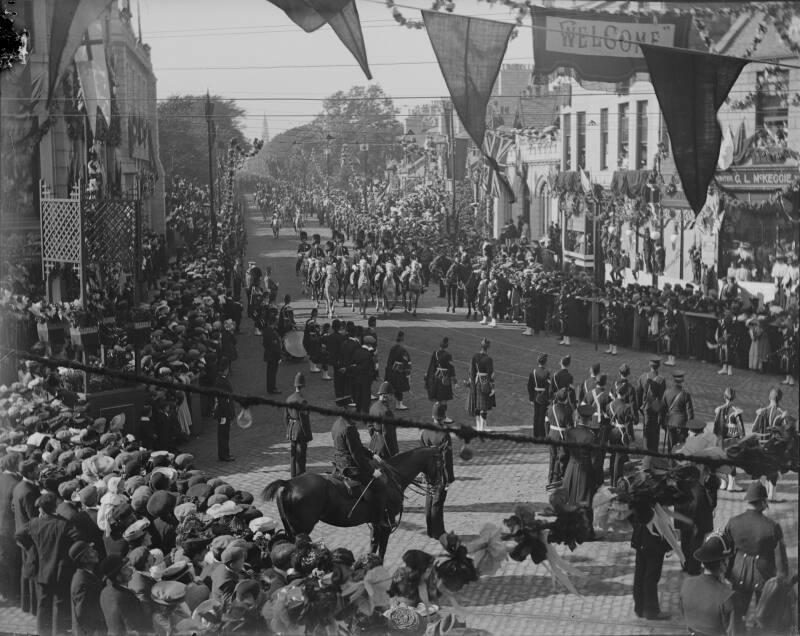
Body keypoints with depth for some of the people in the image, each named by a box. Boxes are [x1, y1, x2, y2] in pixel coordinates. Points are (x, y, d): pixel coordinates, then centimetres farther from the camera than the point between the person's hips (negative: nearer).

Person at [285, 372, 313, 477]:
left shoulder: (289, 399, 3)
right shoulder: (302, 401, -19)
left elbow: (286, 417, 10)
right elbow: (305, 419, -17)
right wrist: (308, 436, -10)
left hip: (292, 430, 7)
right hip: (301, 431, -7)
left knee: (293, 454, 14)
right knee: (300, 456, 0)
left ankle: (294, 477, 21)